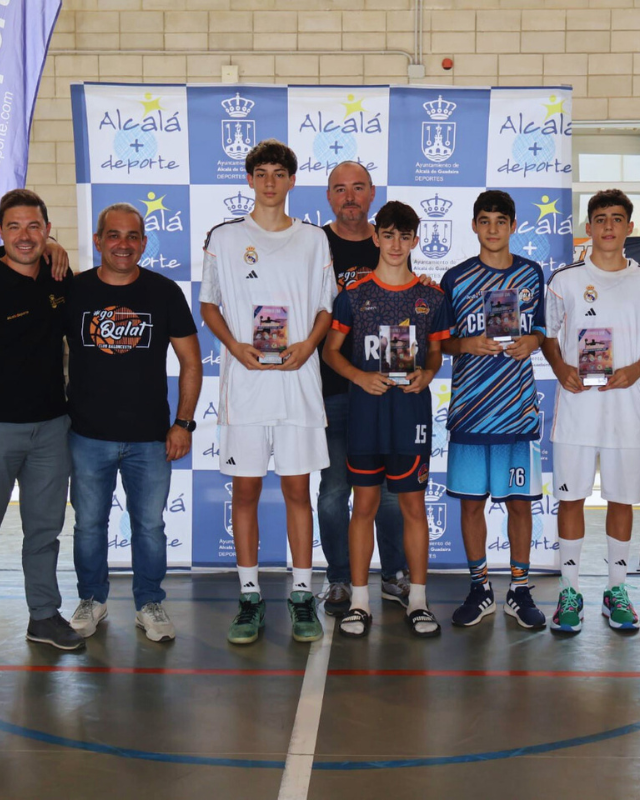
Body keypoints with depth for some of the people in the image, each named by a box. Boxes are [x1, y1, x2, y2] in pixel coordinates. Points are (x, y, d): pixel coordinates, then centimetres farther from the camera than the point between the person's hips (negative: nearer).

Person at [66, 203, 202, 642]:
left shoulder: (165, 292, -1)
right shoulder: (74, 290, 0)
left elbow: (191, 361, 3)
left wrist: (184, 422, -3)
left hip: (150, 438, 0)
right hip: (88, 436, 1)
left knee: (150, 525, 8)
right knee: (89, 523, 12)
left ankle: (150, 604, 26)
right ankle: (92, 600, 31)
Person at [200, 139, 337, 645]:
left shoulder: (313, 239, 9)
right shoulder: (224, 238, 6)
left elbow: (326, 307, 11)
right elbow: (209, 304, 10)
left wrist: (308, 344, -8)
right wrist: (235, 344, -8)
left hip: (299, 380, 0)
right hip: (244, 382, 0)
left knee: (298, 489, 4)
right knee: (245, 489, 4)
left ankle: (302, 595, 14)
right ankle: (250, 597, 14)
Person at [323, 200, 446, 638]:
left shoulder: (430, 297, 6)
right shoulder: (354, 294, 2)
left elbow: (436, 352, 14)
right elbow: (331, 350, 5)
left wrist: (425, 374, -8)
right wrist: (361, 376, -11)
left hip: (413, 406, 1)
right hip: (366, 406, -1)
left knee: (414, 503, 5)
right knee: (364, 504, 4)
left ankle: (418, 601, 16)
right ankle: (359, 601, 13)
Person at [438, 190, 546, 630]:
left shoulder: (531, 274, 8)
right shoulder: (456, 278, 4)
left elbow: (539, 331, 15)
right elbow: (441, 342, 7)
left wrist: (530, 342, -7)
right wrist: (468, 345, -13)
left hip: (519, 406, 1)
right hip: (470, 407, 0)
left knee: (520, 500, 4)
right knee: (472, 500, 5)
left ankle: (520, 589, 17)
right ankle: (480, 589, 18)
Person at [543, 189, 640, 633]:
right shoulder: (565, 279, 5)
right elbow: (548, 336, 10)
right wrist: (561, 370, -7)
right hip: (576, 405, 0)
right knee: (571, 496, 3)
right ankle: (570, 591, 14)